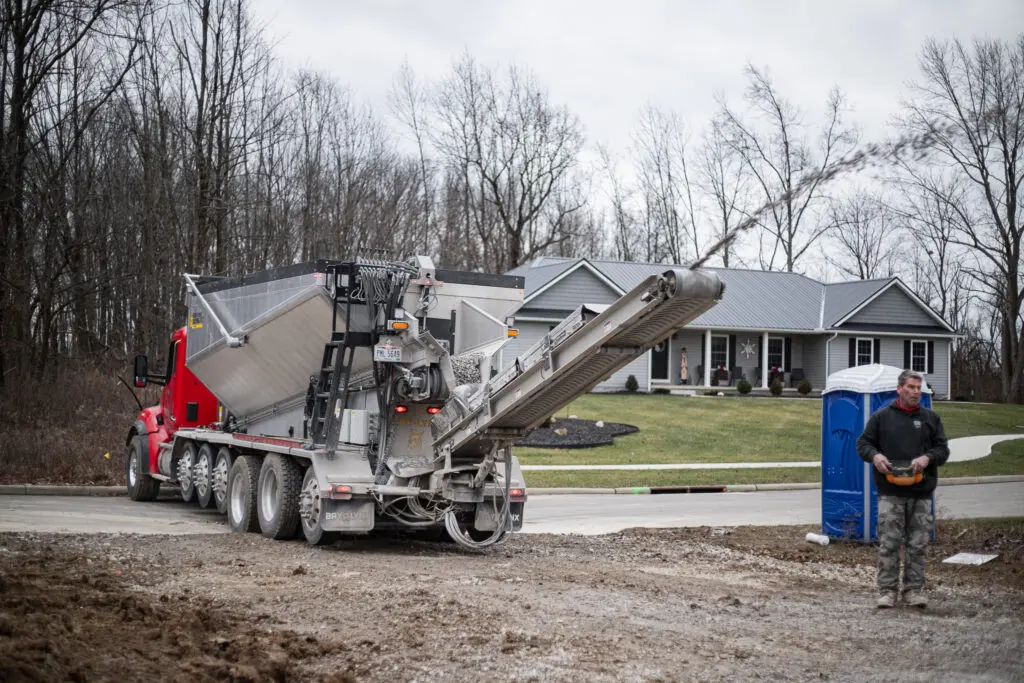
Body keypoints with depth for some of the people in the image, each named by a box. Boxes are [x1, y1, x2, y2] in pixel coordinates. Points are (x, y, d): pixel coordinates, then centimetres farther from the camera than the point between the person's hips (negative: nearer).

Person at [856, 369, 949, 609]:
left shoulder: (931, 418, 12)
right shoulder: (881, 417, 7)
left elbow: (943, 449, 10)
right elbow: (863, 443, 10)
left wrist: (927, 457, -11)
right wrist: (874, 455, -12)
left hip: (921, 494, 2)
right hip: (890, 493, -2)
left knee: (918, 544, 4)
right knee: (888, 544, -4)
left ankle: (914, 590, 12)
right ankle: (888, 590, 3)